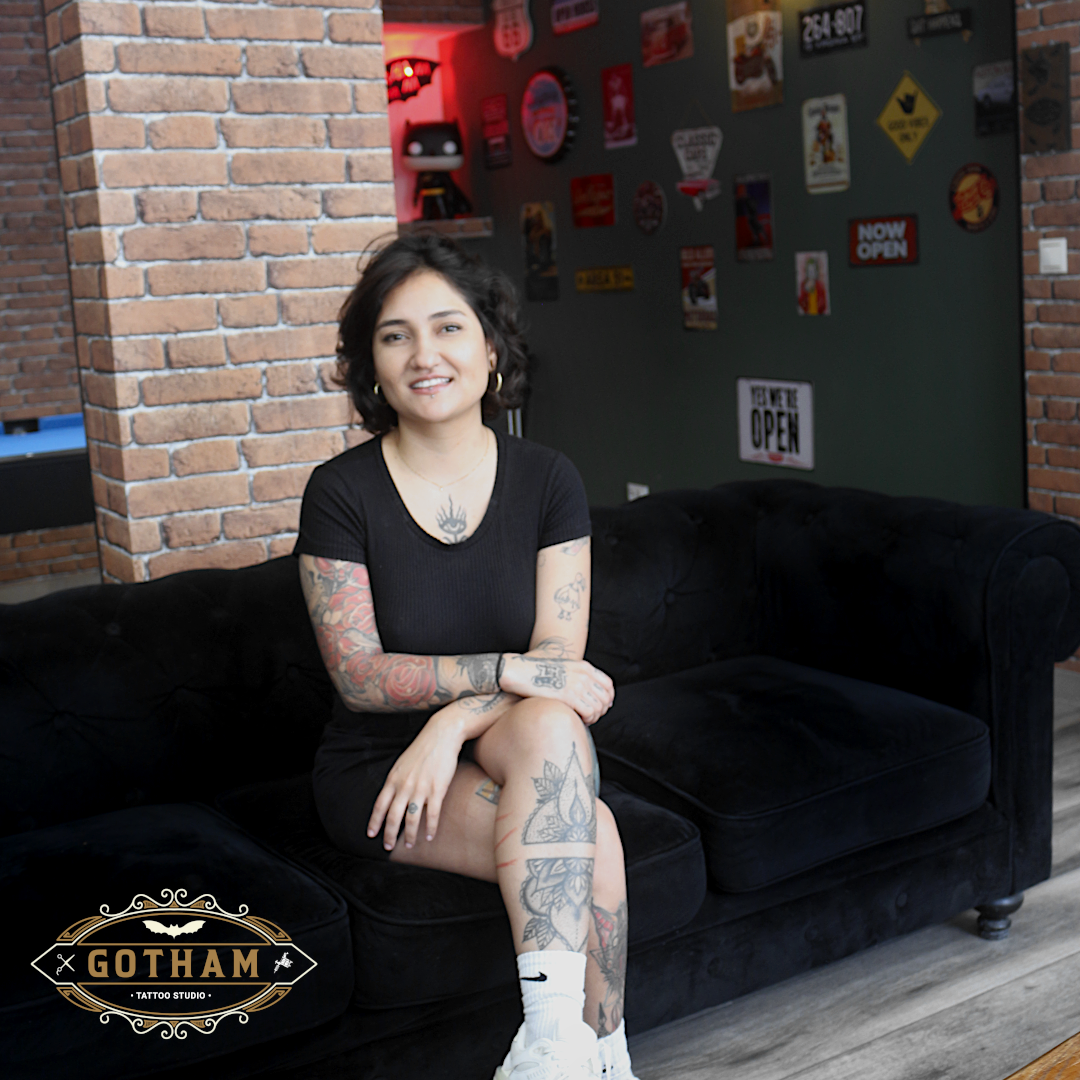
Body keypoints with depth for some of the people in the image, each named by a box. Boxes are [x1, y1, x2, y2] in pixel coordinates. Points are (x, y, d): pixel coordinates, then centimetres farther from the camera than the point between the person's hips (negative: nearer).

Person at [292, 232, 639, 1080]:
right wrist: (509, 669, -23)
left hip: (516, 750, 3)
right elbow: (359, 675, -12)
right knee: (591, 835, -28)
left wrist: (451, 724, -24)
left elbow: (560, 656, -8)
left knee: (548, 726, -34)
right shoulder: (342, 491, -9)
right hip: (378, 765, -2)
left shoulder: (547, 480, -2)